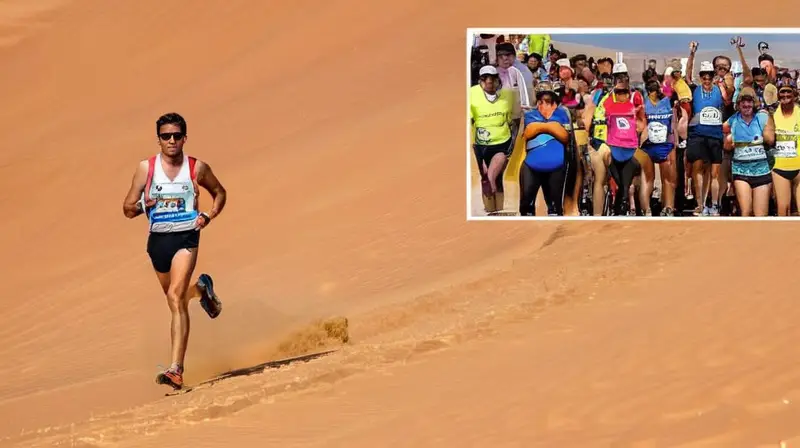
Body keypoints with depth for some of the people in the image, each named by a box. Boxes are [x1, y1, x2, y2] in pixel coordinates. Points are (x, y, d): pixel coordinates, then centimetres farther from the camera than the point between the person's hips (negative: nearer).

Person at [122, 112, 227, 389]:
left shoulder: (197, 168, -3)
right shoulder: (146, 168, -3)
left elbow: (220, 193, 15)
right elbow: (128, 209, 1)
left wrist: (208, 216, -4)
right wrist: (142, 205, -22)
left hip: (186, 238, -4)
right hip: (157, 240, 4)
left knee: (176, 298, -20)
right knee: (175, 298, 22)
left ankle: (176, 370, -23)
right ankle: (201, 289, 60)